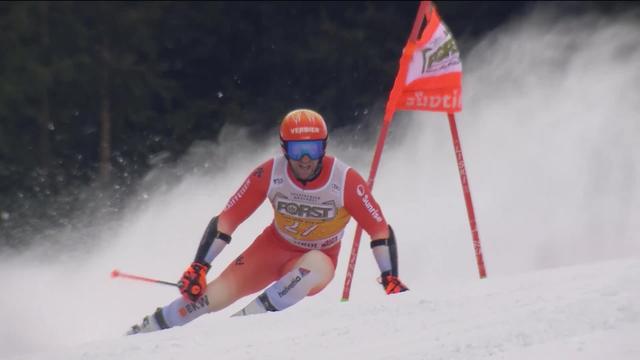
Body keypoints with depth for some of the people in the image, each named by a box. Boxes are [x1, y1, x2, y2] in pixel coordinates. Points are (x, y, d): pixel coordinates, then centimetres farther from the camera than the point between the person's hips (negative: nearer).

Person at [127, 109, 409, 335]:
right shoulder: (269, 173, -22)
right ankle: (147, 329, 3)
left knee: (319, 266, -38)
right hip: (274, 247, 1)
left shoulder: (345, 180, -26)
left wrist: (391, 281, -25)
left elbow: (381, 231, -20)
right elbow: (225, 221, -16)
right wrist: (199, 266, -20)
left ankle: (252, 314, -29)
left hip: (317, 259, -1)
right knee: (216, 294, -16)